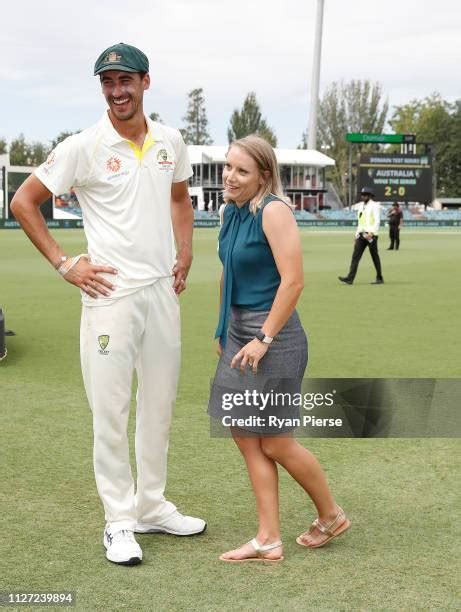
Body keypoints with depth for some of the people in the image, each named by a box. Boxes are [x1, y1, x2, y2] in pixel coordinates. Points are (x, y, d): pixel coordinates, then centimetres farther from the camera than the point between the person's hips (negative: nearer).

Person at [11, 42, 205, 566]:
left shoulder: (170, 141, 5)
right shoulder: (84, 146, -9)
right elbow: (23, 203, -4)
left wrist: (185, 255, 12)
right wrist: (64, 264, -8)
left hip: (163, 291, 5)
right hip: (110, 293, -5)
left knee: (159, 406, 13)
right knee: (110, 411, -1)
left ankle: (152, 507, 27)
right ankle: (119, 521, 12)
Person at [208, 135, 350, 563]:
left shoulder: (273, 211, -16)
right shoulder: (232, 212, 8)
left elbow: (293, 281, -22)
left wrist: (264, 338, -20)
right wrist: (224, 328, 16)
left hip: (272, 336, -9)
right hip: (239, 334, 9)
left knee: (274, 443, 2)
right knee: (245, 437, 9)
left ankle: (331, 516, 26)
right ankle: (268, 541, 18)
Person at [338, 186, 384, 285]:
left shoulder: (374, 206, -6)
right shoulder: (361, 206, 17)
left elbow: (377, 221, -14)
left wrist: (371, 233, -25)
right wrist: (356, 236, 17)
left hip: (371, 235, -7)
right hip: (361, 235, 7)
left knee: (375, 257, 2)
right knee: (355, 256, -4)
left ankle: (379, 278, 13)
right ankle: (350, 278, -11)